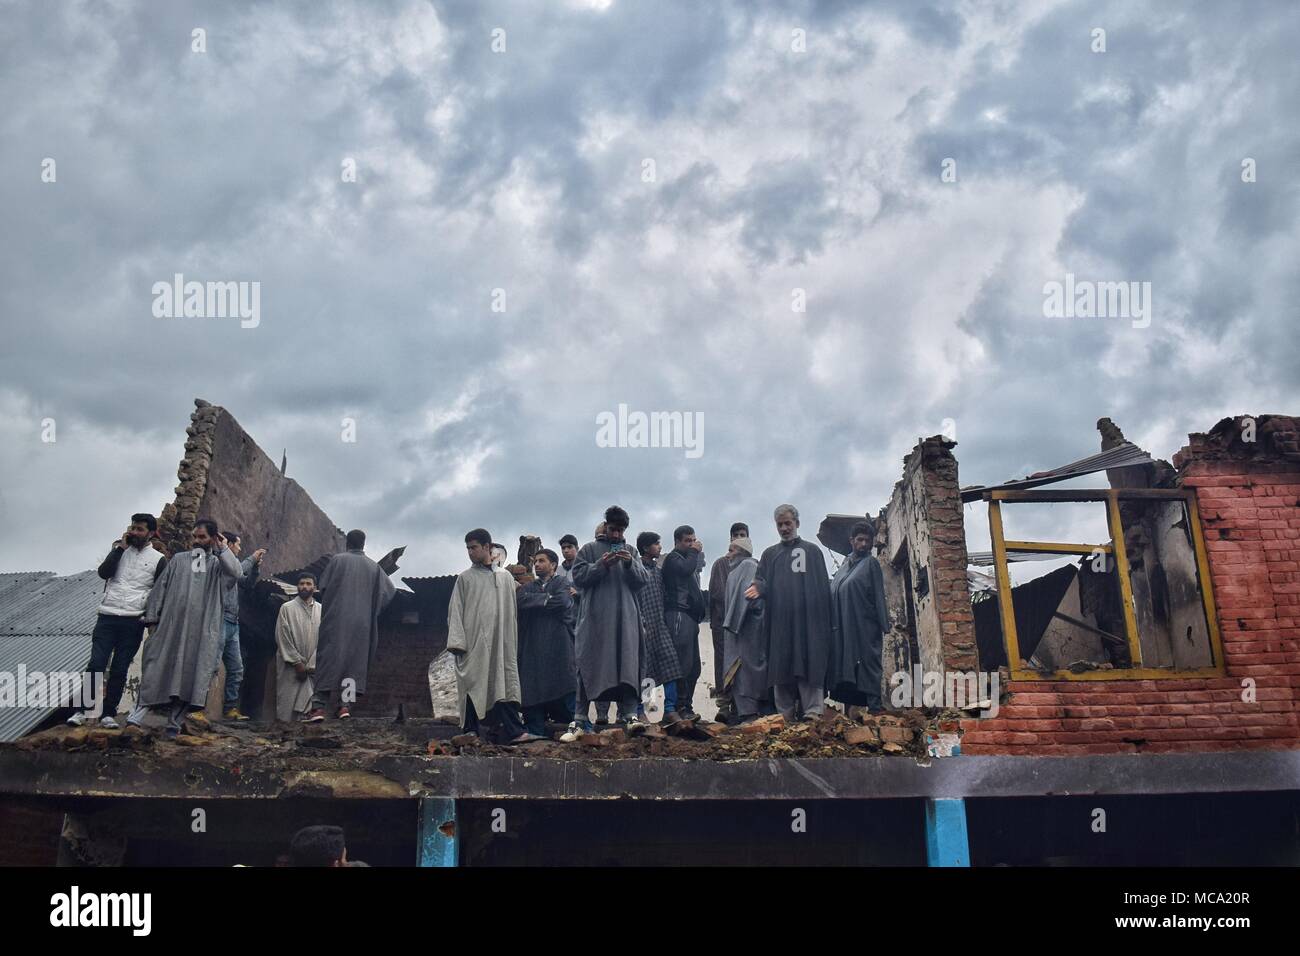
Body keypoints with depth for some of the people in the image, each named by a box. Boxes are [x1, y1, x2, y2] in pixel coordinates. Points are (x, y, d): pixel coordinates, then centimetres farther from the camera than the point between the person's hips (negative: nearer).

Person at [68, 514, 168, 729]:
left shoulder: (158, 560, 6)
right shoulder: (119, 548, 12)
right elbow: (104, 572, -3)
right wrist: (120, 547, -4)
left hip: (134, 622, -1)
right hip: (107, 616, 1)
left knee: (119, 670, 1)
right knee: (96, 664, -7)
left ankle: (108, 714, 9)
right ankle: (81, 711, -1)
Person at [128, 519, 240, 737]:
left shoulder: (217, 563, 11)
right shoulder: (179, 560, 15)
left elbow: (234, 572, -12)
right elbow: (160, 588, 12)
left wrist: (222, 548, -4)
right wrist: (152, 617, 4)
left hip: (200, 631, -1)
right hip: (170, 625, 1)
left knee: (188, 674, -1)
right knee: (157, 669, -5)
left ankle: (174, 722, 4)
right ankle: (138, 713, -6)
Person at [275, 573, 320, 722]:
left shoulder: (321, 610, 9)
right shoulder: (286, 608, 3)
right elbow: (283, 638, -2)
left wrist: (311, 665, -5)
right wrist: (298, 663, -8)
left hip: (312, 669, 2)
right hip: (290, 667, -2)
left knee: (309, 708, -3)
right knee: (286, 711, -4)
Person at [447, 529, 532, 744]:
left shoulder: (505, 577, 14)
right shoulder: (464, 578, 9)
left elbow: (511, 611, 14)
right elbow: (455, 611, 3)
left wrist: (511, 643, 7)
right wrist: (457, 642, -10)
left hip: (500, 641, 1)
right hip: (473, 641, -1)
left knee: (504, 684, -7)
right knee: (473, 685, -3)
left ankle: (512, 731, -13)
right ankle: (471, 731, 2)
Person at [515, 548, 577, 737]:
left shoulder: (562, 584, 10)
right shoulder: (528, 587, 22)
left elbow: (563, 602, -11)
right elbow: (519, 601, 1)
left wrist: (535, 601, -1)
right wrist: (547, 598, -4)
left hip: (558, 646, -4)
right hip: (532, 648, 4)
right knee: (532, 693, -1)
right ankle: (535, 734, 3)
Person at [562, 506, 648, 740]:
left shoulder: (631, 551, 16)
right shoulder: (589, 550, 8)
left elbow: (643, 580, 9)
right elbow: (578, 576, -1)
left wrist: (630, 564, -9)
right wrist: (601, 565, -13)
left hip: (625, 618, 2)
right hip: (595, 618, -2)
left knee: (628, 666, -3)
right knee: (588, 668, -2)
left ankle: (629, 714, -1)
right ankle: (579, 720, 0)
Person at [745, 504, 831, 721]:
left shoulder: (812, 551, 13)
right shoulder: (770, 554, 19)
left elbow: (823, 586, 8)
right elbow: (762, 581, 9)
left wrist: (825, 620, -2)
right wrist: (758, 587, -17)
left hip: (808, 620, -2)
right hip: (779, 621, 2)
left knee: (810, 665, -10)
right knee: (781, 669, 0)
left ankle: (813, 712, -15)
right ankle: (785, 715, 4)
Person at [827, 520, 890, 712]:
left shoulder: (871, 563, 2)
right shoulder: (846, 564, 18)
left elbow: (879, 595, -4)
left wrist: (884, 624, -10)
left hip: (864, 624, -6)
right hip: (843, 626, 6)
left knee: (868, 660, -8)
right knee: (844, 662, 4)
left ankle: (874, 703, -9)